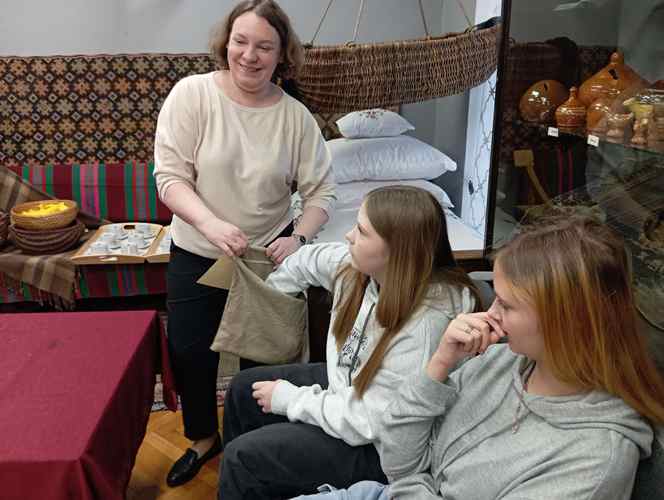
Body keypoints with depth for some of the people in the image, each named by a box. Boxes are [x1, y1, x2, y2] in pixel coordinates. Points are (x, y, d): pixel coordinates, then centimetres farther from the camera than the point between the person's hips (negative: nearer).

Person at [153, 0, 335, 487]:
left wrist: (300, 237, -20)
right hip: (196, 255, 0)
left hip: (269, 254, 1)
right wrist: (210, 223, -32)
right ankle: (204, 437, 39)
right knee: (190, 353, 11)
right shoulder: (192, 93, -13)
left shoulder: (295, 115, -9)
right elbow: (169, 175, -17)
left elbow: (321, 189, -4)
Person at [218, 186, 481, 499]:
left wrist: (289, 399, -18)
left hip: (378, 446, -8)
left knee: (242, 456, -11)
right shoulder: (363, 267, -14)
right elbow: (309, 261, 9)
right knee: (243, 389, 16)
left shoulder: (425, 324, -36)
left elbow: (365, 423, -29)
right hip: (346, 385, 8)